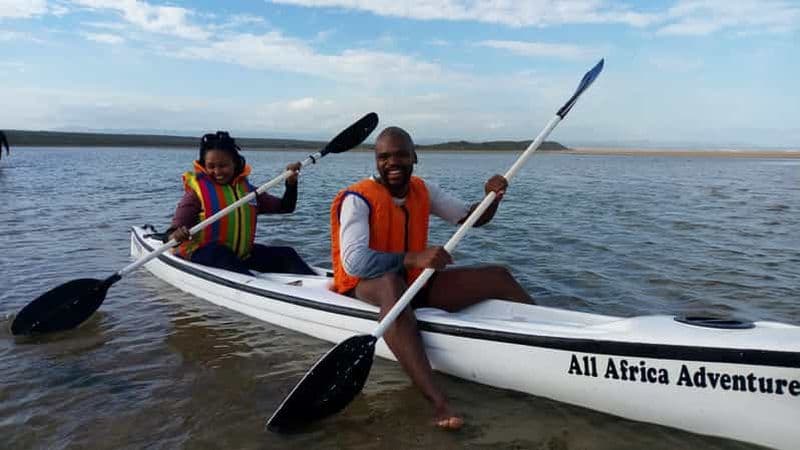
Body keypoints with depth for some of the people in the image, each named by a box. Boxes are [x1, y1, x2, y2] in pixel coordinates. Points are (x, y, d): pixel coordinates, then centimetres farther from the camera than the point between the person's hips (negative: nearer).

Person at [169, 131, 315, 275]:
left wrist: (291, 183, -2)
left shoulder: (247, 189, 10)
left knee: (285, 253, -11)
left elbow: (284, 207, 15)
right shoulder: (197, 190, -3)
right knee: (219, 252, -36)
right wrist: (176, 236, -34)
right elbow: (174, 230, -10)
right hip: (203, 252, -5)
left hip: (240, 254, 5)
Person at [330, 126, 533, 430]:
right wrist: (413, 258, -39)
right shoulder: (358, 199, -16)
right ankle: (438, 402, -54)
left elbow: (470, 218, 9)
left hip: (416, 283, 7)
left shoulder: (423, 191, 3)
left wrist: (492, 198, -13)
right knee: (392, 281, -43)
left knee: (498, 277, -5)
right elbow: (353, 262, -29)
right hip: (366, 287, -6)